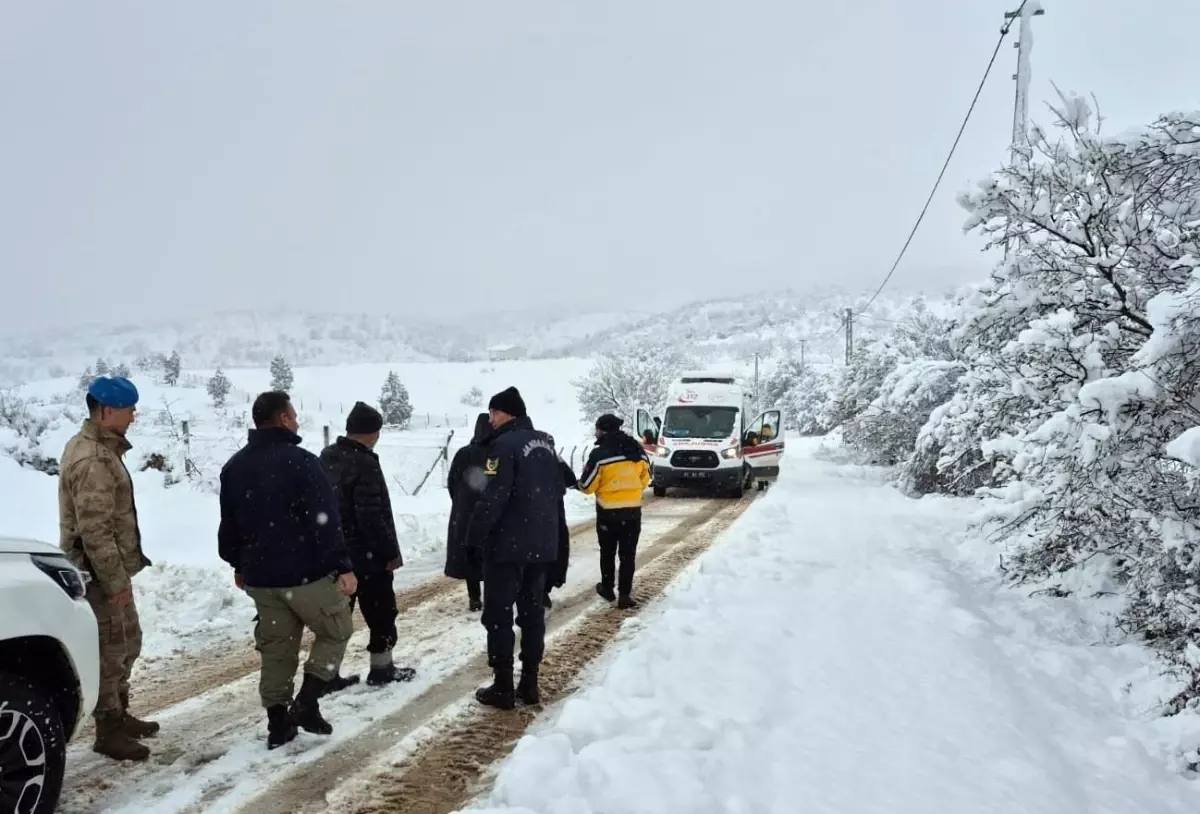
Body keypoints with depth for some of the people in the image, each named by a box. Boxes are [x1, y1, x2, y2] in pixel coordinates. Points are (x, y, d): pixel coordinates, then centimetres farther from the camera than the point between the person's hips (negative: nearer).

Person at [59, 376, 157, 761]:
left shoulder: (98, 447, 11)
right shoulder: (94, 460, -23)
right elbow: (95, 530, -26)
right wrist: (114, 580, -22)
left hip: (112, 569, 11)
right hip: (100, 573, -11)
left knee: (128, 643, 20)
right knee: (109, 650, -1)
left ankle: (119, 715, 33)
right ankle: (109, 732, 10)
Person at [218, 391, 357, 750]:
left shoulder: (234, 466, 9)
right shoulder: (300, 461, -15)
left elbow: (229, 524, 17)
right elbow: (326, 520, -19)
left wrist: (239, 565, 28)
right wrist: (342, 566, -17)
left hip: (260, 576, 7)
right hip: (307, 573, -6)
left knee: (276, 649, 15)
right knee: (336, 631, 11)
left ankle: (278, 723, 17)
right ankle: (306, 703, 1)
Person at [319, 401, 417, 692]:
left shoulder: (327, 457, 7)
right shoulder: (364, 463, -22)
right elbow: (372, 516, -24)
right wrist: (390, 551, -15)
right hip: (367, 554, -8)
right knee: (381, 612, 8)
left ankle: (329, 673, 15)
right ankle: (381, 669, 17)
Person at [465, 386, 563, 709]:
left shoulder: (505, 444, -16)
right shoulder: (545, 443, 11)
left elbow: (492, 498, -20)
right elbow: (557, 490, 17)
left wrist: (474, 537, -12)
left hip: (508, 545, -8)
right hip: (542, 544, 8)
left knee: (499, 615, 1)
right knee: (533, 612, 13)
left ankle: (503, 687, 4)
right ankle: (530, 683, 17)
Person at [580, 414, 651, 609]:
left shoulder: (600, 453, -16)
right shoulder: (637, 449, 1)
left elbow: (587, 486, -11)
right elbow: (645, 478, 12)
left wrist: (581, 483, 12)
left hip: (608, 511, -3)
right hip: (633, 509, 3)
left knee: (607, 552, 16)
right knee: (628, 553, 8)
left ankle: (607, 588, 28)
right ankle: (625, 594, 5)